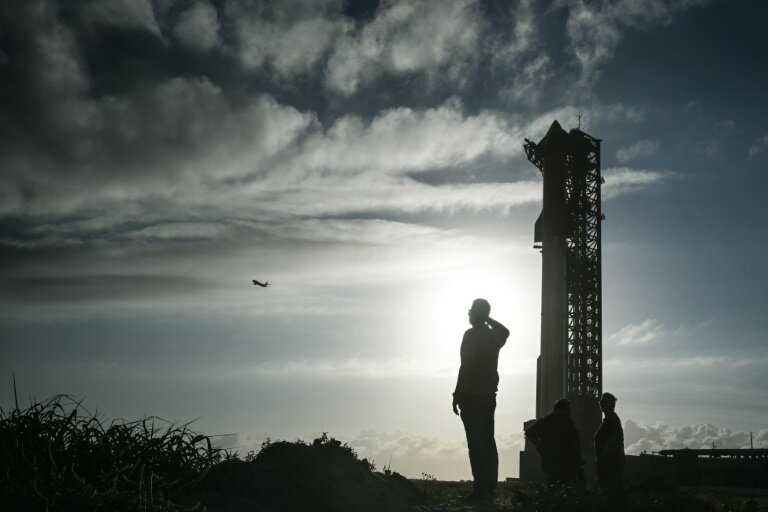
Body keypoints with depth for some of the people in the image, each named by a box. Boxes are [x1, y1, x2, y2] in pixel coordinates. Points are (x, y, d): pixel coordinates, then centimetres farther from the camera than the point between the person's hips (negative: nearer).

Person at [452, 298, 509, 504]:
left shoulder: (471, 334, -11)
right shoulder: (493, 335, 12)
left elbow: (466, 367, -17)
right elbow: (505, 332, 38)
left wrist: (458, 396, -14)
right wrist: (488, 318, 30)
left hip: (472, 396, -8)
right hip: (489, 394, 8)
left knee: (476, 443, -9)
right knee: (488, 442, 9)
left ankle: (480, 490, -11)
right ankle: (489, 489, 10)